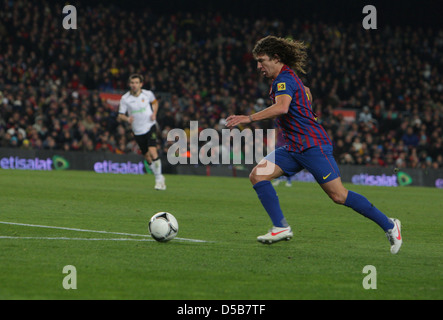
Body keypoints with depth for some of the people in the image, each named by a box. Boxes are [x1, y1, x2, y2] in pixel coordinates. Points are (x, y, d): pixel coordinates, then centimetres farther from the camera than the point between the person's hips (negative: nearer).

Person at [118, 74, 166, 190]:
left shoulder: (148, 94, -4)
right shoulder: (125, 98, -6)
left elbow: (155, 102, 17)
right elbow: (120, 115, -2)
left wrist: (154, 113, -1)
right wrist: (127, 118, -24)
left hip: (150, 126, -2)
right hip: (138, 131, 2)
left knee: (152, 151, -20)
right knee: (147, 157, 6)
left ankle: (159, 180, -10)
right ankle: (160, 178, 27)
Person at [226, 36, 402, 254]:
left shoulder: (285, 79, -15)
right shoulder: (284, 79, 16)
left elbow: (282, 107, -35)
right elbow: (305, 93, 37)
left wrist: (249, 118, -38)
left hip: (312, 146, -10)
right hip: (293, 148, 10)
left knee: (339, 196, -9)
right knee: (257, 175, -7)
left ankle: (389, 225, 4)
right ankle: (281, 227, -10)